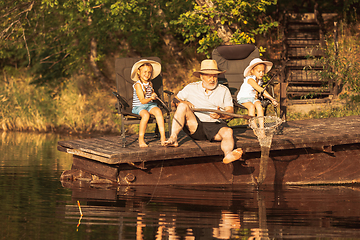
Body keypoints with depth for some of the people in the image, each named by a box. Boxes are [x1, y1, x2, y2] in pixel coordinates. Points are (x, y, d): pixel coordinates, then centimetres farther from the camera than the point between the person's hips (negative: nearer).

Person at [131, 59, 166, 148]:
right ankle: (141, 139, -28)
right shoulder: (138, 85, -9)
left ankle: (163, 137, -33)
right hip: (139, 107, -5)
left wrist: (154, 96, 5)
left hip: (150, 105, 5)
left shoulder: (149, 84, 13)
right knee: (146, 115, -38)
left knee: (158, 111, -28)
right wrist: (150, 98, -31)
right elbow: (142, 101, -14)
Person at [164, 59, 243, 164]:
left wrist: (221, 115, -18)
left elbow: (230, 112, 5)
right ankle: (173, 138, -33)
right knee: (182, 106, -25)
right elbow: (176, 100, 15)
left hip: (216, 125, 0)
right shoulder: (191, 88, 14)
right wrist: (183, 102, -9)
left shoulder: (224, 91, 14)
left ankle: (228, 155, -67)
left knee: (228, 132, -35)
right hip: (194, 126, 0)